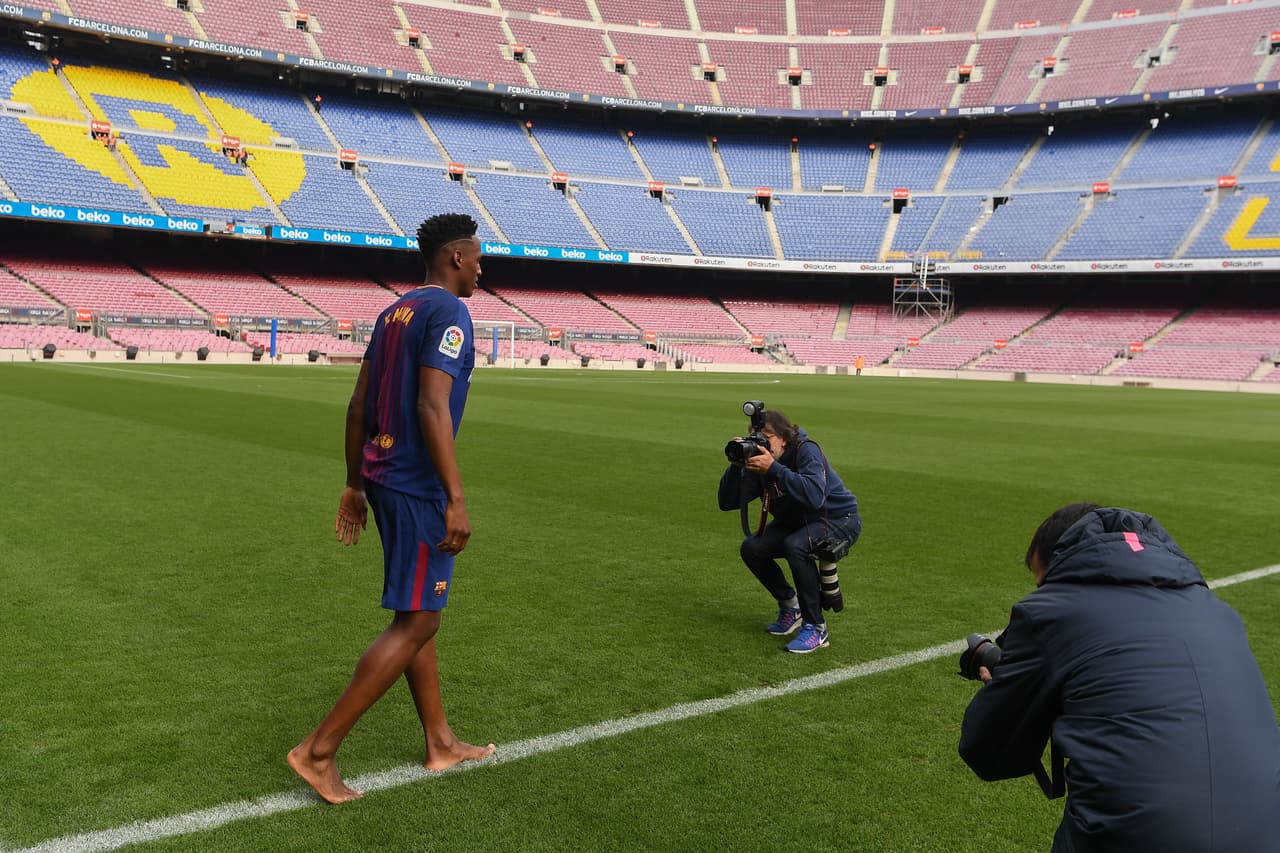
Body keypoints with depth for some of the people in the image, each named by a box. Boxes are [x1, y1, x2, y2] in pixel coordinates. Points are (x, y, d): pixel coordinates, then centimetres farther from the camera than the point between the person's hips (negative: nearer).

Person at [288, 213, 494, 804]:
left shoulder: (394, 312, 14)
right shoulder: (448, 312, -12)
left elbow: (358, 405, 14)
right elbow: (432, 407, -23)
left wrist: (354, 485, 19)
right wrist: (456, 499, -23)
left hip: (383, 478, 10)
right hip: (420, 488, -10)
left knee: (417, 614, 16)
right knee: (416, 622, -2)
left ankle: (440, 744, 28)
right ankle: (318, 751, 2)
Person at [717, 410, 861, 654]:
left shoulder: (806, 451, -25)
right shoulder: (758, 462, -8)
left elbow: (815, 496, -44)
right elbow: (727, 503, -13)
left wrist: (773, 469, -46)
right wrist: (737, 466, -28)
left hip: (839, 520, -7)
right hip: (797, 522, 7)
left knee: (796, 546, -34)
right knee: (752, 549, -11)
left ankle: (816, 629, -20)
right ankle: (790, 607, 12)